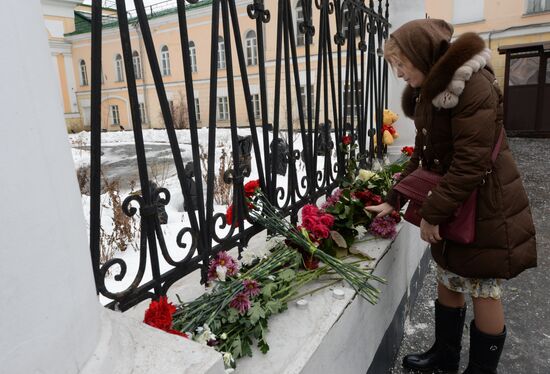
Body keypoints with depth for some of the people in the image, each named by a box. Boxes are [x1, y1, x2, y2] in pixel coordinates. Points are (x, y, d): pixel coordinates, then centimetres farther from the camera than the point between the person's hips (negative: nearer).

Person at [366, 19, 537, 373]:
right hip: (453, 203, 8)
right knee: (448, 281, 17)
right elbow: (422, 155, 11)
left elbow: (472, 162, -24)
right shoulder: (430, 93, 10)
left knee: (484, 291, 7)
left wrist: (432, 213, -20)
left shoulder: (473, 84, -19)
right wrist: (393, 200, 6)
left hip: (487, 204, -8)